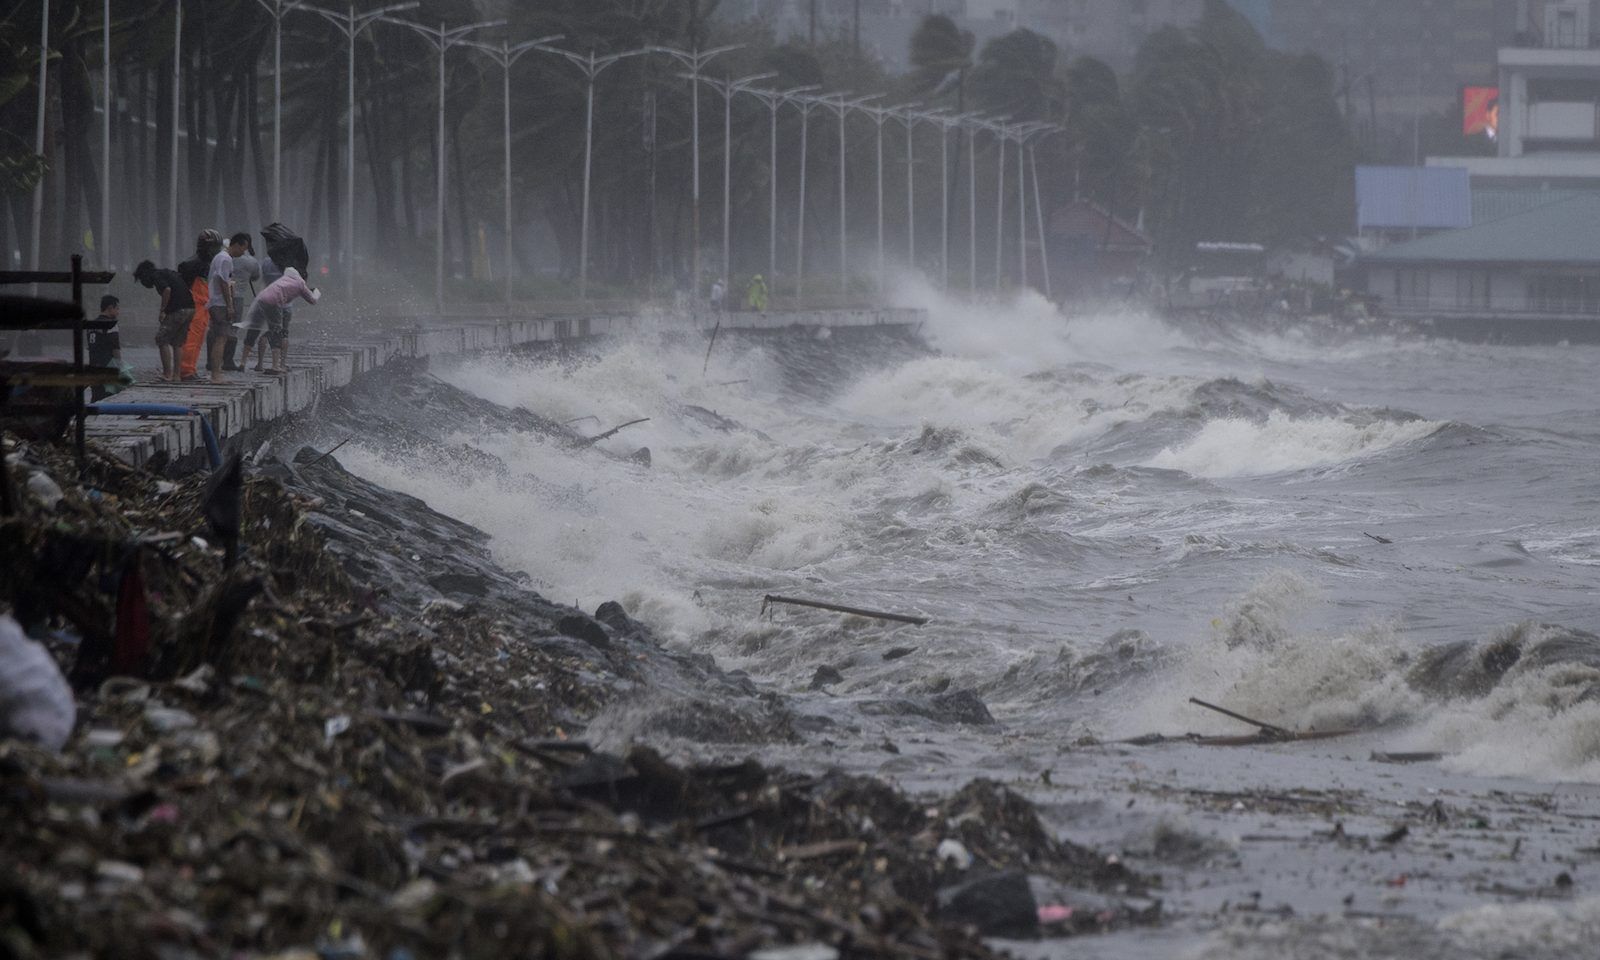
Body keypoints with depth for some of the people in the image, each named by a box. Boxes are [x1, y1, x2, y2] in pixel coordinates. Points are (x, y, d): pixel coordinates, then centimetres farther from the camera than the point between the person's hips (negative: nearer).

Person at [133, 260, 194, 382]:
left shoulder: (157, 276, -1)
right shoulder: (170, 273, 24)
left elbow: (167, 289, -19)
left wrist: (162, 311, -12)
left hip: (177, 311, -8)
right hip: (190, 308, 8)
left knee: (162, 340, 1)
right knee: (177, 343, 17)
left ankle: (167, 374, -3)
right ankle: (176, 374, 15)